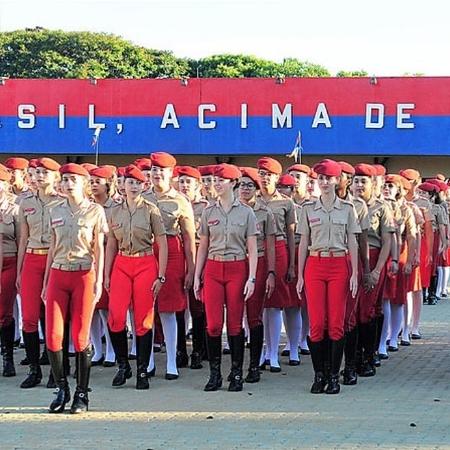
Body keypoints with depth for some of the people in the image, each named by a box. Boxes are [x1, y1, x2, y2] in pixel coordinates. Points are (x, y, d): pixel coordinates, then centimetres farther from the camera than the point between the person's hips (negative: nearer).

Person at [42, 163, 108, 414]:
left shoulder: (96, 211, 2)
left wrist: (99, 280, -8)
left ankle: (82, 394, 10)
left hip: (84, 275, -3)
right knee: (53, 336, -4)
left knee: (81, 337, -1)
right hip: (58, 274, 3)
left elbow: (99, 248, 0)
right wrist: (46, 282, 14)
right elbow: (53, 248, 16)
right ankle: (62, 390, 12)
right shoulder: (56, 212, 12)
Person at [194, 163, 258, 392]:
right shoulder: (208, 212, 8)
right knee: (213, 324, -3)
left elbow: (252, 249, 0)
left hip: (237, 269, -2)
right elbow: (203, 247, 12)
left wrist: (251, 278, -8)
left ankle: (236, 374, 9)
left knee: (235, 323, 0)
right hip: (212, 270, 2)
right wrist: (196, 276, 7)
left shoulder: (246, 212, 1)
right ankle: (214, 373, 7)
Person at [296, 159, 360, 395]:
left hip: (339, 266, 0)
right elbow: (303, 243, 9)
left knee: (336, 323, -2)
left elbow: (352, 243, 6)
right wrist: (300, 275, 4)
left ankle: (334, 376, 6)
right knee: (316, 323, -3)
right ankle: (318, 375, 7)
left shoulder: (347, 209, 6)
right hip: (314, 265, 1)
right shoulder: (308, 209, 7)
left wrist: (354, 274, -1)